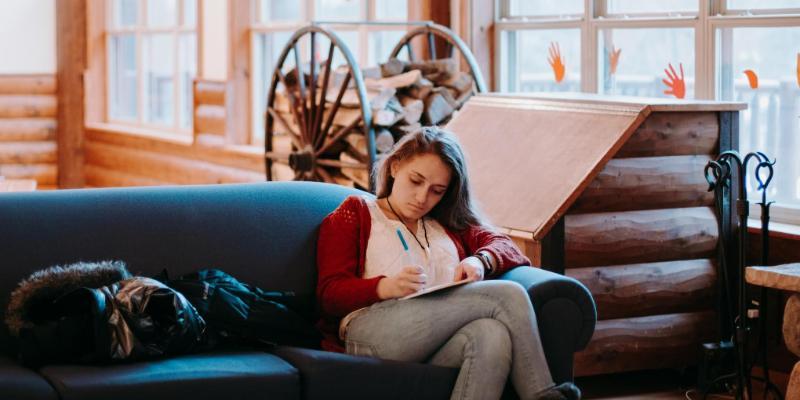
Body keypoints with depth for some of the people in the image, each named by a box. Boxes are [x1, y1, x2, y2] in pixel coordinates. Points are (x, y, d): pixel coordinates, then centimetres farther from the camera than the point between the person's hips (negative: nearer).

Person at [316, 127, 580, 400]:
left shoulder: (449, 224, 35)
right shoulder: (354, 214, 22)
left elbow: (504, 245, 21)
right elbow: (330, 294, 8)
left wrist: (480, 261, -4)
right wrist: (387, 287, -13)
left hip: (442, 342, 4)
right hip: (371, 333, -4)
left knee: (493, 335, -36)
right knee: (508, 295, -24)